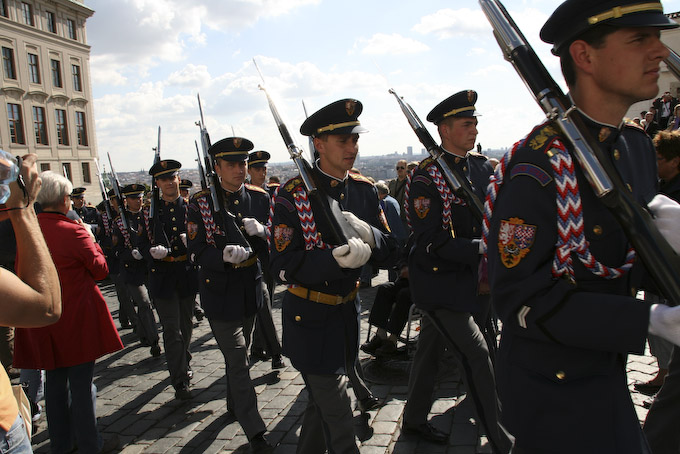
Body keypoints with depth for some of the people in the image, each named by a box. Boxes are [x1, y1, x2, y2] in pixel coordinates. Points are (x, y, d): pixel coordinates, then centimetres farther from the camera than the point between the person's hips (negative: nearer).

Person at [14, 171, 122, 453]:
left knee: (55, 380, 18)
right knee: (82, 382, 4)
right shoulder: (73, 231, -17)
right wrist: (91, 238, 2)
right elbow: (100, 270, -9)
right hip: (76, 318, -6)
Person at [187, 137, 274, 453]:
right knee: (237, 360, -4)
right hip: (219, 292, -4)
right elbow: (198, 253, -14)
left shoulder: (259, 198, -1)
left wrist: (261, 232, -21)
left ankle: (233, 404, 47)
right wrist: (225, 255, -34)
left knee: (238, 355, 22)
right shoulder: (201, 203, -11)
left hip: (250, 289, 4)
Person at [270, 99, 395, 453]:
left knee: (322, 401, 24)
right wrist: (337, 258, -35)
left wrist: (367, 234, -22)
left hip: (348, 311, 6)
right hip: (310, 319, -6)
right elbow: (284, 268, -21)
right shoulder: (293, 195, -17)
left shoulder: (364, 190, 0)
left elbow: (388, 251, 0)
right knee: (337, 417, -2)